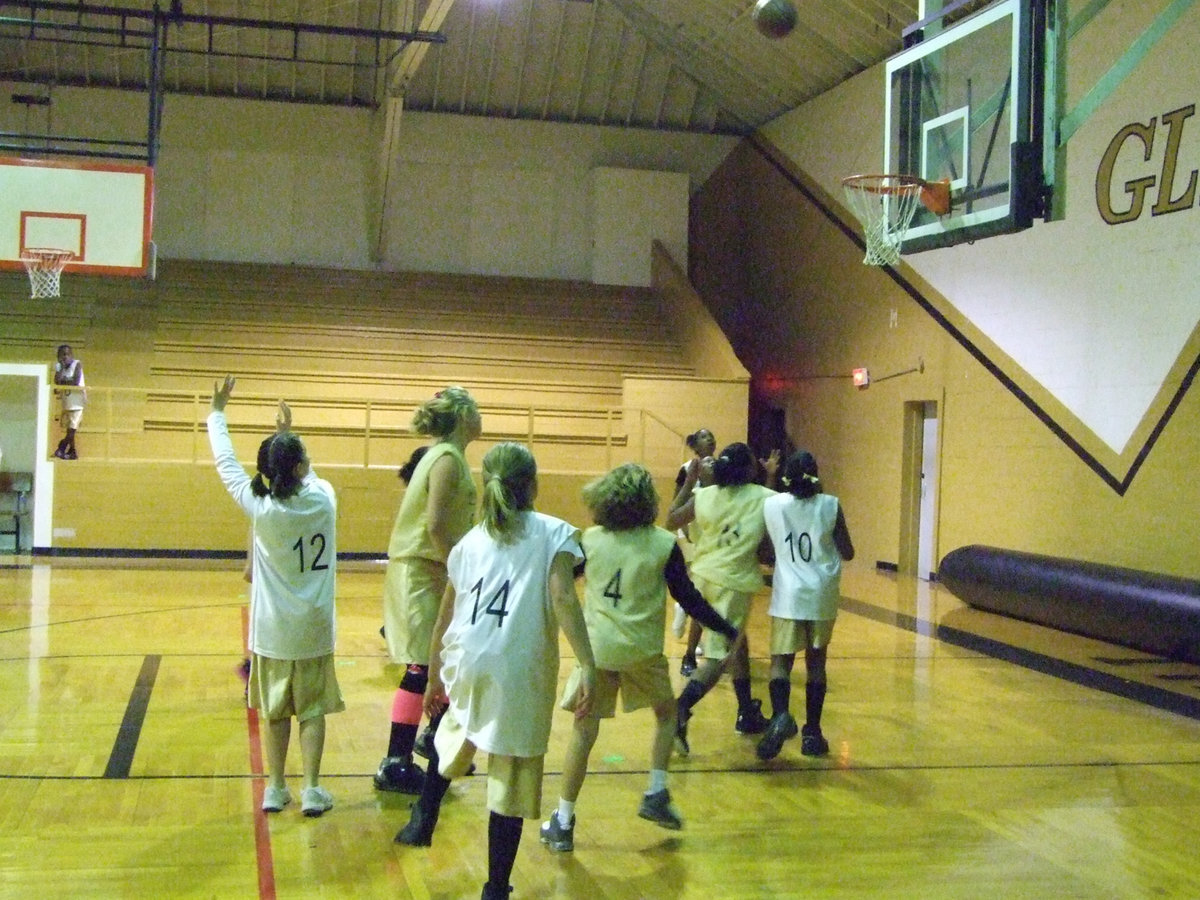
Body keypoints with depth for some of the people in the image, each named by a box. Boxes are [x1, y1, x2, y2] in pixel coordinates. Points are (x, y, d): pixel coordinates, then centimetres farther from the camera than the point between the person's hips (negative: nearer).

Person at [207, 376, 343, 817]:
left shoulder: (260, 507, -10)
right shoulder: (324, 498, -7)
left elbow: (226, 464, 2)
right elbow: (308, 477, 17)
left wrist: (217, 412, 12)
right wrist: (288, 435, 27)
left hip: (273, 628, 0)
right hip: (314, 627, 0)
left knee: (275, 710, 11)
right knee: (313, 709, 7)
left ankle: (275, 789, 15)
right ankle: (312, 790, 5)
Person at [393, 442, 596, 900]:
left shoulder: (470, 542, 15)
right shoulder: (554, 534, 3)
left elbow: (444, 618, 19)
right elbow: (563, 599, -13)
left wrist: (434, 678, 30)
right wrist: (587, 666, -16)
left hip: (465, 664, 4)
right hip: (520, 672, -4)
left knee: (455, 733, 37)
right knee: (510, 783, 7)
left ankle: (423, 821, 40)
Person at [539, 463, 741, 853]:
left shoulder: (590, 540, -2)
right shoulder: (664, 545, -6)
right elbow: (688, 598, -3)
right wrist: (728, 631, 7)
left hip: (596, 646, 1)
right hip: (642, 649, -1)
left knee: (584, 730, 6)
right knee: (666, 712, 24)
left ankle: (563, 823, 10)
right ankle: (656, 794, 19)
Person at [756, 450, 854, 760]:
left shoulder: (771, 505, -3)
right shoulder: (830, 506, -5)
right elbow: (847, 553, 0)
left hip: (788, 596, -1)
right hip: (822, 595, 1)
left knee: (781, 660, 1)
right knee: (816, 662, 13)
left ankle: (780, 715, -26)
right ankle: (812, 733, 16)